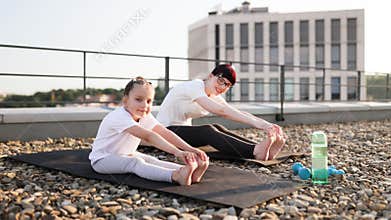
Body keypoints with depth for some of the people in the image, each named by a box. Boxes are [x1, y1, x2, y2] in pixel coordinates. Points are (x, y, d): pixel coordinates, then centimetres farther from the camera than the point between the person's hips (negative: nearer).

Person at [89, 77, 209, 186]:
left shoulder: (145, 116, -6)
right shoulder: (120, 117, -33)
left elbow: (165, 133, -15)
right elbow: (148, 136, -45)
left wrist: (189, 149, -28)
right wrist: (176, 152, -53)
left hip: (125, 155, 8)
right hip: (102, 159, -8)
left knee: (151, 160, -17)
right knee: (135, 162, -32)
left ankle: (189, 171, -36)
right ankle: (176, 176, -52)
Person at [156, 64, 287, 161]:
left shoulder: (214, 97, 5)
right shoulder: (195, 86, -21)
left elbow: (240, 113, -6)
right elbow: (221, 111, -34)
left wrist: (266, 124, -21)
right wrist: (256, 123, -40)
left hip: (184, 129, 7)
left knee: (217, 128, -22)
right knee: (207, 131, -33)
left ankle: (266, 149, -36)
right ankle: (255, 152, -51)